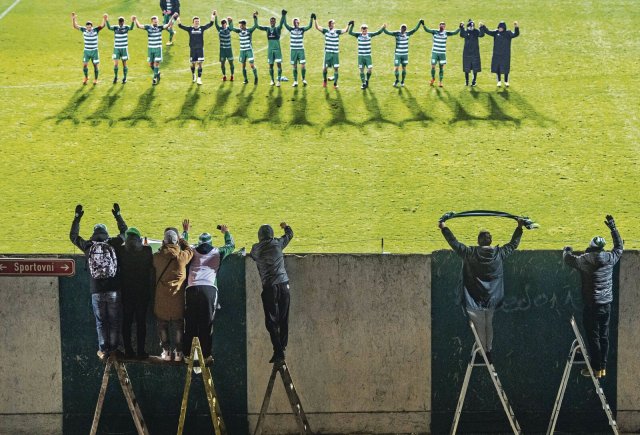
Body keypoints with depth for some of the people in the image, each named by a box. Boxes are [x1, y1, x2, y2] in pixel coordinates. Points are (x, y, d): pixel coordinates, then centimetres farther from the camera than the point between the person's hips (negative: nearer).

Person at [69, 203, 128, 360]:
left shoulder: (88, 247, -1)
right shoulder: (112, 244, -2)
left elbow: (73, 236, 15)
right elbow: (124, 232, 15)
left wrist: (77, 218, 20)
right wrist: (118, 215, 23)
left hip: (96, 291, 0)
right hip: (113, 290, 0)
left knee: (101, 322, 6)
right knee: (114, 321, 9)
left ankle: (103, 350, 5)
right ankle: (113, 348, 10)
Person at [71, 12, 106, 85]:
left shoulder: (95, 30, -11)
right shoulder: (84, 30, -6)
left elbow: (102, 25, -23)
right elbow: (75, 26, -9)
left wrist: (104, 19, -41)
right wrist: (73, 19, -25)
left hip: (94, 51, -1)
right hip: (86, 51, 1)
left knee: (95, 65, 4)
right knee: (84, 65, -5)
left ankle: (95, 79, 20)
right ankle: (86, 78, 19)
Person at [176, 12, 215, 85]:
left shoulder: (202, 28, 2)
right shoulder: (190, 29, 0)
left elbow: (210, 25, -5)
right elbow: (181, 26, -7)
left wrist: (212, 18, -19)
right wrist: (178, 20, -23)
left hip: (200, 49, 0)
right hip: (193, 49, 0)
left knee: (200, 64, -5)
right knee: (193, 64, 9)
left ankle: (199, 78, -3)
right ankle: (193, 75, 35)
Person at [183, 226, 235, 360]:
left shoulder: (192, 252, 17)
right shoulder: (217, 252, 16)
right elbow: (231, 245, 33)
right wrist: (226, 232, 50)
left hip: (192, 289, 1)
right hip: (209, 289, -1)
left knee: (190, 323, 3)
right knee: (206, 324, -1)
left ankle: (187, 353, 2)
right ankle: (205, 354, -4)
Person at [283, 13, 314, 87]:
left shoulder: (302, 29, 1)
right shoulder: (291, 29, 0)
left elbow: (309, 26, -10)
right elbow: (285, 24, -12)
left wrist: (312, 19, -22)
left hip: (301, 50, 0)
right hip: (293, 50, 0)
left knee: (303, 65, -9)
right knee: (294, 66, 4)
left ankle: (304, 79, 8)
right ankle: (295, 81, 12)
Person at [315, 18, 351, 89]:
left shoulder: (337, 31, 0)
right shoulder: (326, 31, 0)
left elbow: (345, 30, -8)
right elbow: (317, 27, -6)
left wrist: (348, 25, -24)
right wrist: (315, 20, -18)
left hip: (335, 53, 0)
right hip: (327, 53, 0)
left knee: (336, 68, -2)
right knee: (324, 68, 2)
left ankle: (335, 83, 7)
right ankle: (325, 81, 27)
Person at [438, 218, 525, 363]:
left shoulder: (470, 253, -11)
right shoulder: (499, 253, -4)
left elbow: (454, 243, 0)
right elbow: (514, 244, 11)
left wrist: (444, 228, 12)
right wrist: (519, 228, 23)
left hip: (475, 301, -3)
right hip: (491, 300, 3)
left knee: (480, 327, 5)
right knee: (489, 325, 15)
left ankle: (483, 352, 8)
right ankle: (489, 352, 19)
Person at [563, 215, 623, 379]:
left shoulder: (585, 261, -15)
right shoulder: (609, 259, -2)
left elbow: (567, 258, 0)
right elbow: (619, 247, 18)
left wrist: (567, 250, 23)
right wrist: (613, 228, 27)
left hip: (592, 306, -5)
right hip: (607, 304, 5)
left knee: (593, 337, 2)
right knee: (604, 336, 12)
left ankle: (596, 369, 6)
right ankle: (603, 367, 19)